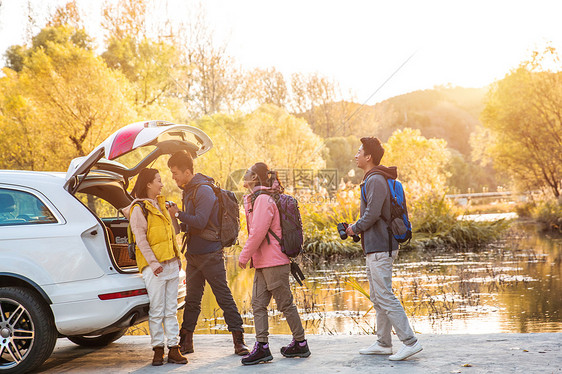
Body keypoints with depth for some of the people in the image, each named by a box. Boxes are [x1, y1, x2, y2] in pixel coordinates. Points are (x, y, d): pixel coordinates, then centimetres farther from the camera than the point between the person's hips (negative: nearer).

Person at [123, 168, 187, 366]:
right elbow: (140, 238, -11)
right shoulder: (139, 208, -5)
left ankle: (174, 349, 8)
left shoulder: (160, 204, 19)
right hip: (154, 266, -7)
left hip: (171, 263, 7)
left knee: (171, 309, 6)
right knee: (156, 310, -3)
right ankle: (158, 349, 6)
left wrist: (177, 257, 18)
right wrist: (152, 261, -17)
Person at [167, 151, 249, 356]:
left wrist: (178, 214, -14)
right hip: (193, 253, 9)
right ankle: (185, 341, 18)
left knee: (224, 297, -2)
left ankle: (238, 339, 4)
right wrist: (177, 217, 3)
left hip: (210, 254, -9)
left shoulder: (204, 190, -15)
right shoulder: (188, 190, 14)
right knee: (192, 299, 12)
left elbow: (200, 222, -23)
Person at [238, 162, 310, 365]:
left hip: (274, 262, -10)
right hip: (263, 263, 10)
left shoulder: (263, 200, -15)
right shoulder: (255, 199, 17)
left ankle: (300, 343, 12)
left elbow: (258, 232, -19)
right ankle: (262, 347, 3)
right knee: (258, 304, 4)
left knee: (286, 304, 1)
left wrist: (244, 256, -12)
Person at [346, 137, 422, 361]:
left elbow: (372, 214, -23)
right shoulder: (372, 179, 17)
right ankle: (383, 344, 19)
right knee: (377, 297, 13)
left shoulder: (376, 180, -15)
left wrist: (354, 229, -8)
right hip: (376, 247, 11)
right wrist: (358, 228, 12)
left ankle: (410, 341, -9)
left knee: (385, 297, -10)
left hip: (380, 248, -11)